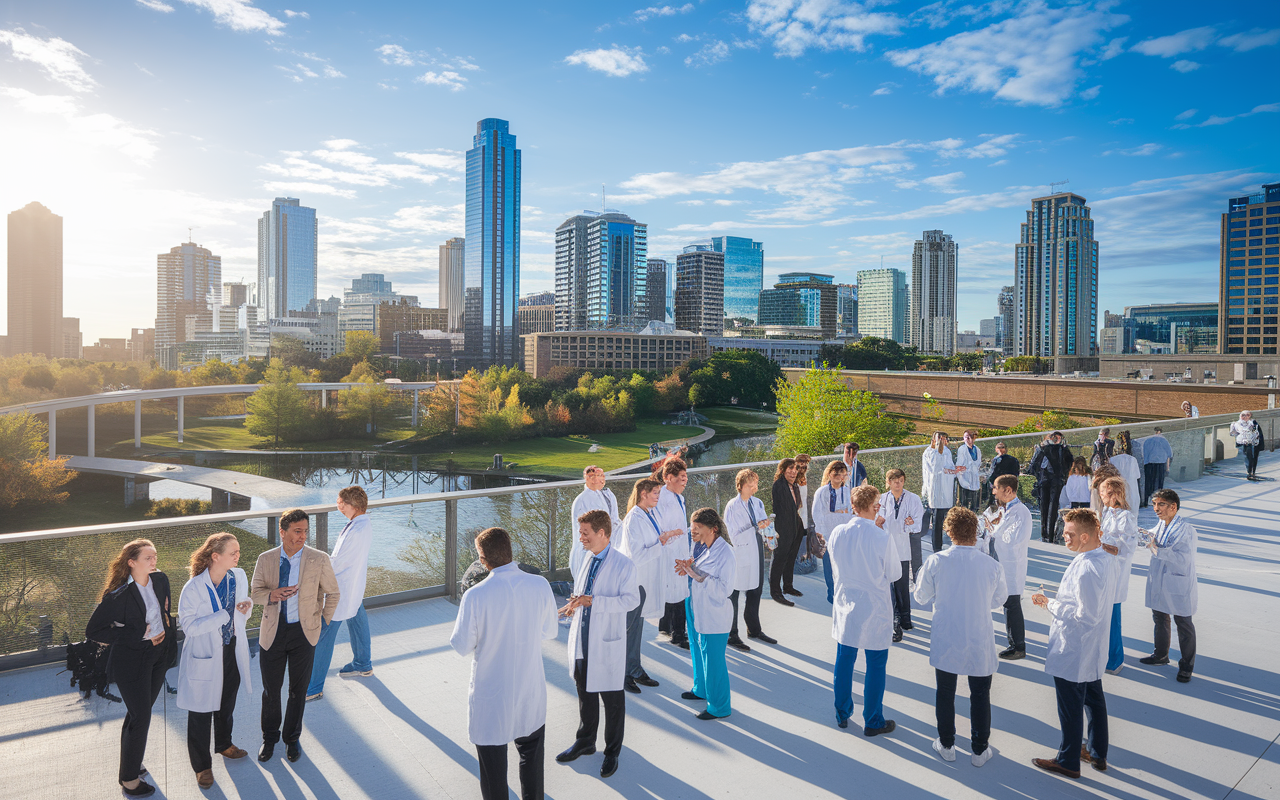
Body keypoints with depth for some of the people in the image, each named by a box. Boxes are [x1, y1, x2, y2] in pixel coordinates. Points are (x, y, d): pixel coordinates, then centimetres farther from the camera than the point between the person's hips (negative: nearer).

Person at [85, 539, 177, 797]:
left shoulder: (161, 580, -3)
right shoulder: (118, 595, -22)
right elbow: (92, 631, -17)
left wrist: (167, 637, 8)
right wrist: (137, 636, -20)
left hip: (158, 655, 6)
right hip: (132, 662, -6)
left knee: (138, 714, 21)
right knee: (141, 719, 2)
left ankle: (129, 766, 39)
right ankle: (130, 781, 19)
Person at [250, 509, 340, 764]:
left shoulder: (319, 559, -8)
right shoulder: (265, 559, -3)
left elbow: (333, 593, 3)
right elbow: (255, 592, 2)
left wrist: (324, 621, 3)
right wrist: (272, 595, -19)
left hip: (303, 631, -1)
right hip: (273, 631, 1)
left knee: (298, 689, 12)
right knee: (271, 689, 12)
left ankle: (292, 738, 33)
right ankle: (270, 738, 35)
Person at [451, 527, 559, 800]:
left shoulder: (476, 596, -23)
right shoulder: (540, 585, -14)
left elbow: (462, 646, -11)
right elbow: (550, 631, 0)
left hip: (491, 694, -3)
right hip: (531, 689, 3)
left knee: (492, 760, 18)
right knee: (531, 752, 25)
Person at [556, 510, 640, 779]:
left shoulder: (623, 564, -15)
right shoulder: (586, 561, 6)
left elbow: (631, 599, -22)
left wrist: (593, 601, -27)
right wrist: (574, 605, -3)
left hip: (607, 643, -6)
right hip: (582, 641, 6)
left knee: (612, 698, 9)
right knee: (585, 693, 21)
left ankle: (612, 751, 27)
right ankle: (585, 742, 41)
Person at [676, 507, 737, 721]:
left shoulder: (724, 552, -21)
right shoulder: (701, 547, 3)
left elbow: (724, 588, -25)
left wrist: (697, 575, -29)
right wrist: (688, 568, -7)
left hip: (714, 615, -8)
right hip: (697, 610, 9)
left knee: (713, 659, 2)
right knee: (699, 652, 24)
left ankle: (719, 706, 17)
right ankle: (701, 689, 46)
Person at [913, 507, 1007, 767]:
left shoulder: (935, 562, -16)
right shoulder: (992, 565, -14)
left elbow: (922, 597, -3)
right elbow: (998, 600, 2)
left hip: (945, 641, 0)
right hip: (979, 642, 0)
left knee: (945, 693, 17)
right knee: (980, 696, 17)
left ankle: (946, 745, 31)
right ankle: (980, 750, 29)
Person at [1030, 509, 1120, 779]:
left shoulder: (1086, 570, -33)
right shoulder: (1109, 559, -3)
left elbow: (1085, 616, -29)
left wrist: (1050, 605, -21)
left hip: (1072, 651, -9)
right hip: (1094, 649, 10)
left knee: (1070, 708, 8)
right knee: (1094, 699, 24)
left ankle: (1068, 762, 25)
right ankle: (1097, 753, 41)